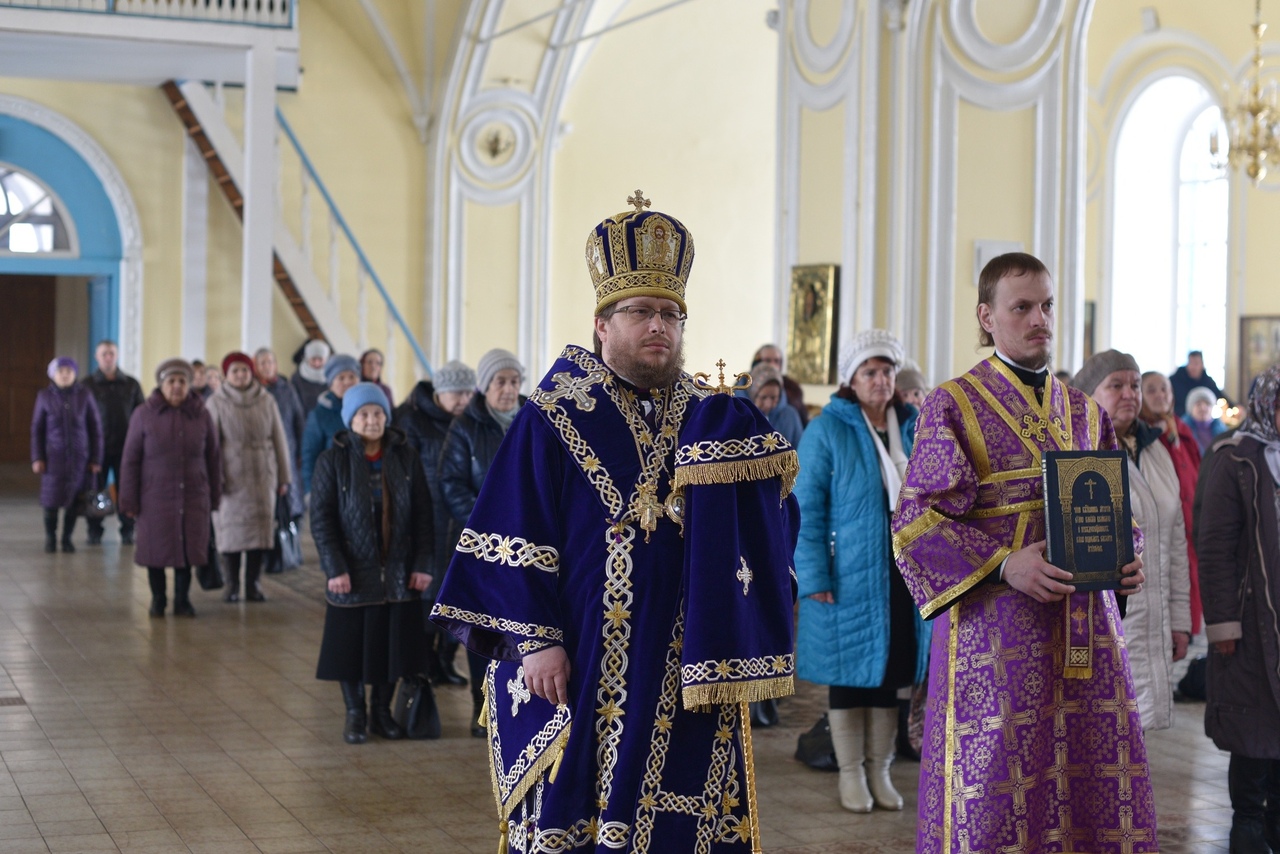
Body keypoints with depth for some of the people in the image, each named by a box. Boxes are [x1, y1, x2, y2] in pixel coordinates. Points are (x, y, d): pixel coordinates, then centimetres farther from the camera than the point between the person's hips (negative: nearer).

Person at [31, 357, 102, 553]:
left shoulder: (84, 395, 0)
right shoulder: (45, 396, 0)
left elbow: (96, 428, 3)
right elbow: (36, 429, 5)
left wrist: (96, 459, 1)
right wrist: (37, 458, -1)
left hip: (79, 457, 0)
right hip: (53, 456, 0)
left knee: (73, 501, 1)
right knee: (51, 500, -2)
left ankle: (67, 538, 16)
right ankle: (50, 537, 16)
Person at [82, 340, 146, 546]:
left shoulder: (131, 384, 7)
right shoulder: (88, 384, 4)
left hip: (125, 447, 1)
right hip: (97, 447, -1)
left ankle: (127, 531, 9)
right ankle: (94, 531, 11)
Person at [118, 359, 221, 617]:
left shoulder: (201, 415, 3)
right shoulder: (144, 415, -2)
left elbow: (214, 458, 8)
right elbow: (130, 460, -1)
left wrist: (215, 496, 7)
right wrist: (129, 500, -4)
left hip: (193, 498, 1)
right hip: (155, 497, -1)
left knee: (187, 548, 3)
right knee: (156, 550, 5)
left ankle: (182, 600, 18)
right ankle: (158, 600, 23)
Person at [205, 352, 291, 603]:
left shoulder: (266, 401, 4)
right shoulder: (216, 402, -1)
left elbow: (279, 439, 8)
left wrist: (283, 476, 7)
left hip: (263, 476, 2)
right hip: (232, 477, -2)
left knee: (261, 528, 1)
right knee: (231, 530, 0)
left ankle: (253, 584, 9)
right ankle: (231, 585, 10)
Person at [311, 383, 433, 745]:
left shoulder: (404, 457, 3)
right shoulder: (333, 460, -4)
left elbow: (422, 512, 3)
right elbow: (320, 518, -6)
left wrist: (424, 564, -4)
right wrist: (335, 568, -14)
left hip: (398, 573, 2)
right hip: (353, 574, -2)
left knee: (392, 644, 7)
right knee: (351, 645, 4)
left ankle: (382, 711, 22)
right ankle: (355, 713, 19)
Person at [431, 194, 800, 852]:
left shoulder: (707, 422, 9)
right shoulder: (554, 421, -1)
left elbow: (772, 518, -3)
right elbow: (512, 541, -5)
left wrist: (741, 442, -18)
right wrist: (533, 640, -13)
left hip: (685, 677, 4)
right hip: (583, 669, -3)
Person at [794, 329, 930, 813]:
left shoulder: (912, 428, 9)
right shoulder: (827, 430, -6)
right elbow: (806, 509, -9)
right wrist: (814, 577, -16)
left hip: (902, 571, 4)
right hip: (849, 575, -4)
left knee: (891, 673, 10)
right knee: (849, 674, 3)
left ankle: (879, 770, 22)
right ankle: (850, 773, 15)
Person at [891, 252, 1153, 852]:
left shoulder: (1086, 414, 16)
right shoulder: (952, 406, 0)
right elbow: (916, 524, -7)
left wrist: (1127, 560, -2)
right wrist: (1006, 565, -19)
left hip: (1086, 628, 5)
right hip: (997, 628, -5)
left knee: (1101, 789, 4)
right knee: (992, 793, -5)